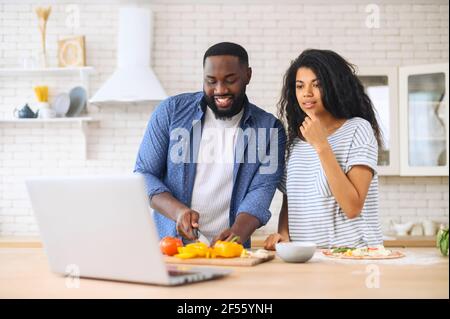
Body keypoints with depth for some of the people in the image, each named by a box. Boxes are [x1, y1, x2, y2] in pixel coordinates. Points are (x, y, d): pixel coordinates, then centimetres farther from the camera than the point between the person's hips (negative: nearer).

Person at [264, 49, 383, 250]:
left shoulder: (358, 129, -3)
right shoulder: (295, 139, 12)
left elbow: (353, 208, -13)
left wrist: (321, 146, -15)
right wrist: (283, 234, -3)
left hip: (351, 255, -4)